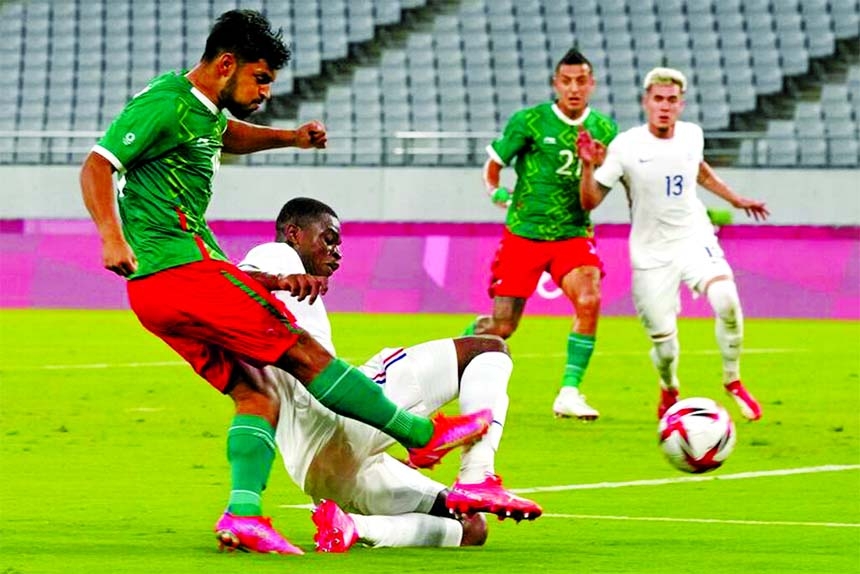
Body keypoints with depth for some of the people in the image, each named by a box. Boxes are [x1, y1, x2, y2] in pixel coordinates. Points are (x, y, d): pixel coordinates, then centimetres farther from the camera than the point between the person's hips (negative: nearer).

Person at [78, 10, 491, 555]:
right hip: (181, 268, -10)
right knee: (304, 352, -7)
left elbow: (226, 136, 40)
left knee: (258, 396, 2)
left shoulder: (206, 110, 16)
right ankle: (426, 435, -4)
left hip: (157, 288, 10)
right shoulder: (165, 103, -12)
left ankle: (244, 511, -12)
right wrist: (112, 237, -31)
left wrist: (288, 137, 23)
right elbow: (97, 165, -17)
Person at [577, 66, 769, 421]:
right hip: (650, 254, -2)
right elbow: (590, 202, -10)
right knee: (662, 338, -1)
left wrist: (736, 199, 31)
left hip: (694, 239, 2)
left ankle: (733, 381, -5)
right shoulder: (625, 146, -12)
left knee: (726, 300, -26)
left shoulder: (692, 135, -1)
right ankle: (669, 391, 35)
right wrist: (588, 166, -26)